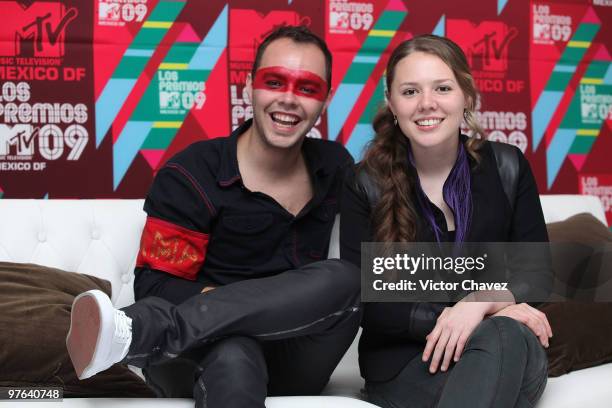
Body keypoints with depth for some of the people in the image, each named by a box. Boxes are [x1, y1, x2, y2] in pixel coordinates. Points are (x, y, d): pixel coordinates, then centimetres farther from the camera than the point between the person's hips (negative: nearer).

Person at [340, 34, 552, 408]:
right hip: (405, 363, -2)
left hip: (510, 358, 2)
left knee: (502, 335, -35)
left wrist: (482, 301, -20)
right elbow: (365, 303, -6)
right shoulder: (366, 185, -1)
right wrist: (445, 318, -21)